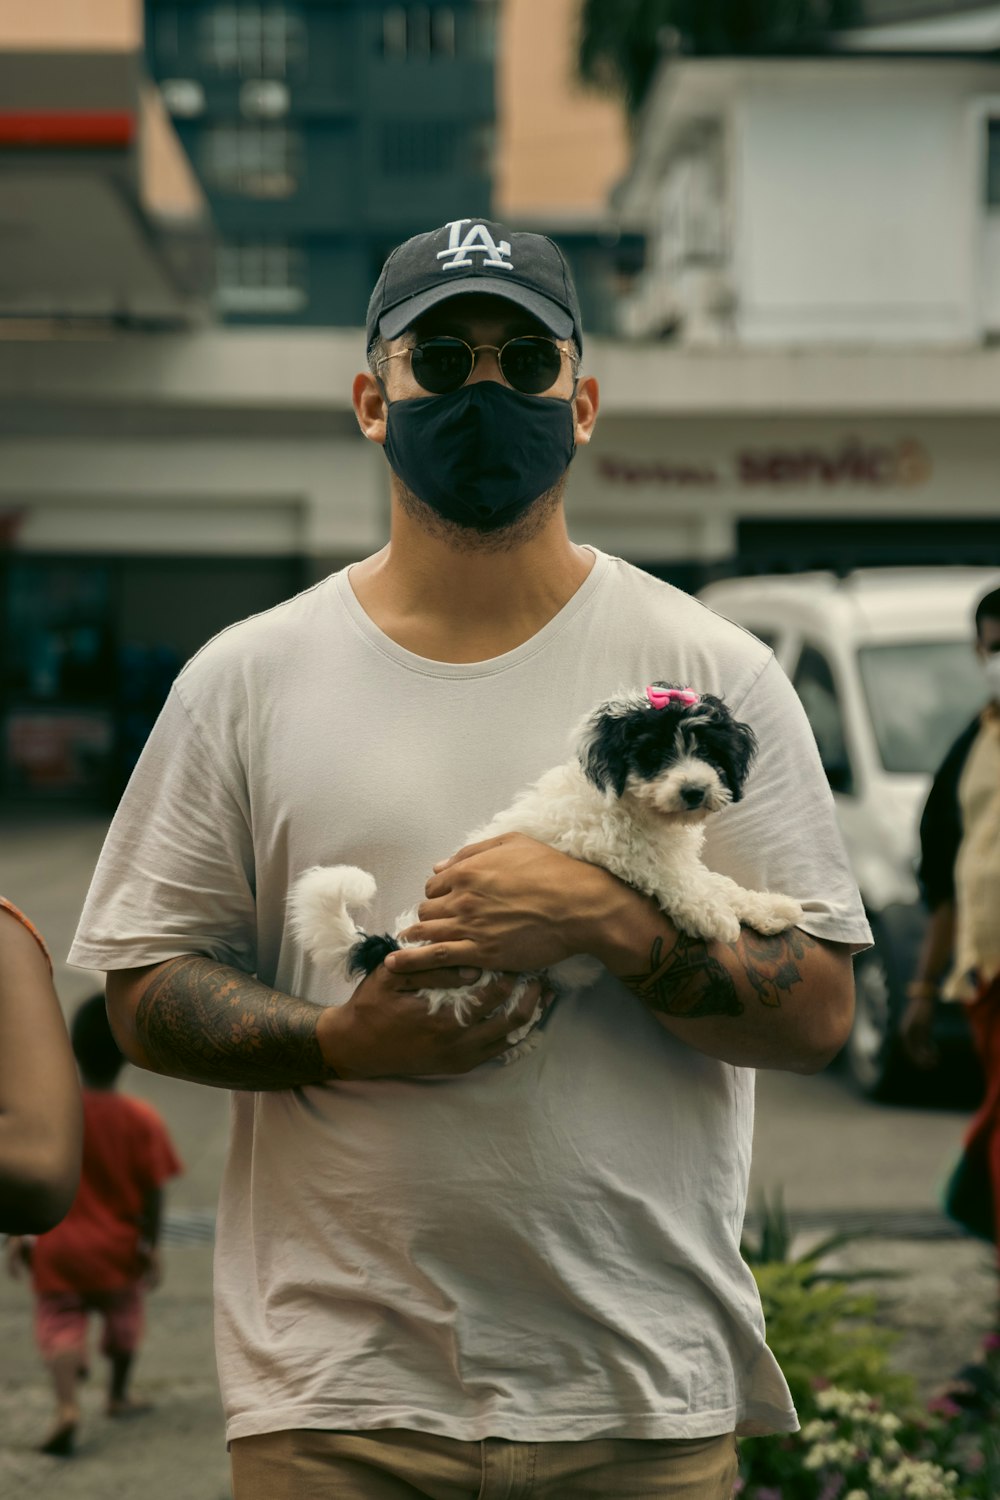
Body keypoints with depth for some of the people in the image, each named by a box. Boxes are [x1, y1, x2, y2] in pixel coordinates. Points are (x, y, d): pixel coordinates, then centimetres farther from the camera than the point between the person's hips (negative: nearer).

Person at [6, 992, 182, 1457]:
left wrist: (16, 1236, 0)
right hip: (119, 1247, 1)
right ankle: (118, 1396, 41)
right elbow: (153, 1190, -9)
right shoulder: (141, 1120, -12)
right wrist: (151, 1244, 1)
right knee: (123, 1315, 24)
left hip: (58, 1247, -1)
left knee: (59, 1322, 4)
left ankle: (67, 1405, -19)